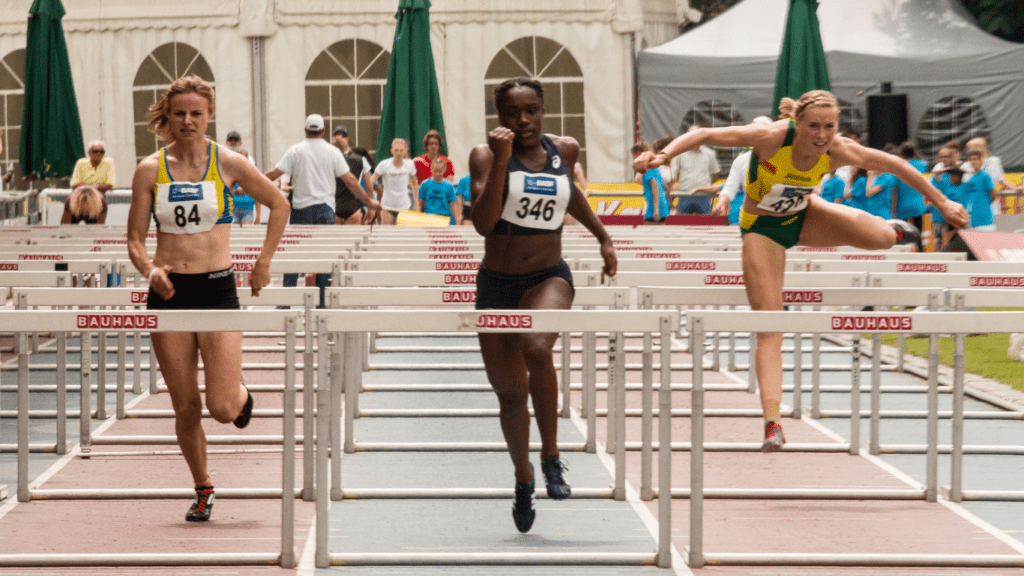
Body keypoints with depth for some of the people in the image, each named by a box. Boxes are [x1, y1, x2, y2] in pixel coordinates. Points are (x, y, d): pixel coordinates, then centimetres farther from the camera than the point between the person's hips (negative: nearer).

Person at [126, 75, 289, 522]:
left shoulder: (228, 164, -1)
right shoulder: (150, 170, 1)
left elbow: (279, 205, 12)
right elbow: (135, 240, 4)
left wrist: (264, 262, 8)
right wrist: (150, 270, -16)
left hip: (217, 289, -1)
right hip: (169, 292, 2)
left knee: (222, 409, -10)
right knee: (186, 409, 4)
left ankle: (242, 396, 27)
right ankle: (202, 488, 25)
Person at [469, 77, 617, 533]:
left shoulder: (563, 150, 1)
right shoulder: (486, 155, -9)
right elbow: (483, 223, -23)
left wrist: (603, 237, 27)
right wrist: (501, 161, -29)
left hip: (549, 278, 0)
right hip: (497, 284, 0)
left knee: (536, 348, -32)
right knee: (511, 395, 8)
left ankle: (552, 457, -16)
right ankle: (523, 478, 35)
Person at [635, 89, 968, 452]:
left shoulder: (838, 152, -22)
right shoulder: (772, 138, -33)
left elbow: (894, 165, -8)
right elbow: (705, 135, -35)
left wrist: (942, 203, -1)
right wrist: (663, 155, -50)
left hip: (804, 216, 3)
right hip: (762, 228, -3)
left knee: (882, 238, -18)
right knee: (769, 328, -12)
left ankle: (890, 228, 23)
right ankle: (772, 424, -11)